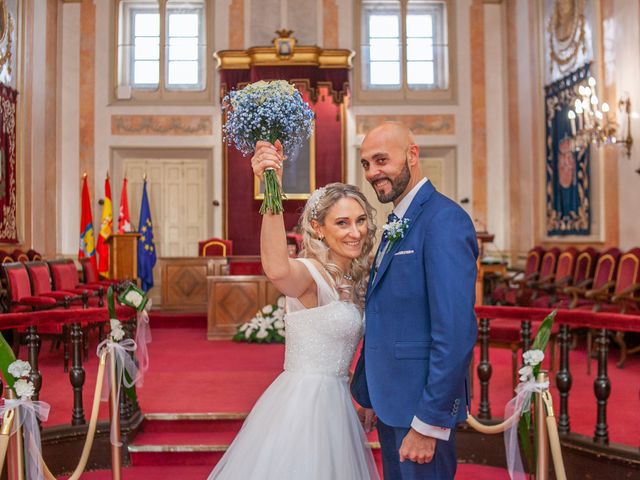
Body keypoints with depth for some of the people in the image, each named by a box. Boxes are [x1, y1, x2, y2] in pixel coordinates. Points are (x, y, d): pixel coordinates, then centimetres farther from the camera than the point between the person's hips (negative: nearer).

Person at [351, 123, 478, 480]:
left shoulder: (444, 220, -18)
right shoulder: (397, 225, 11)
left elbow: (457, 332, -24)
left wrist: (428, 423, -21)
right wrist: (370, 397, 14)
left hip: (422, 402, -9)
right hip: (390, 400, 9)